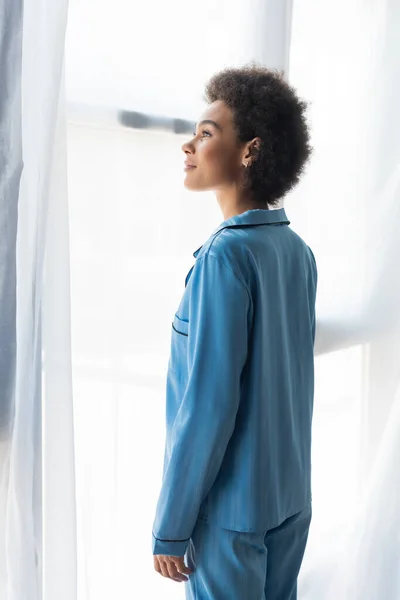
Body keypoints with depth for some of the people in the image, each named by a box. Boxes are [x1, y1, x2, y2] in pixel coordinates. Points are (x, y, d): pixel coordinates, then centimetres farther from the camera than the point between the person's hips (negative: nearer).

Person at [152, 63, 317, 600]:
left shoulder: (224, 256, -20)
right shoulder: (300, 253, 2)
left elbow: (209, 404, -22)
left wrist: (170, 528, -13)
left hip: (231, 507, -7)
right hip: (292, 497, 7)